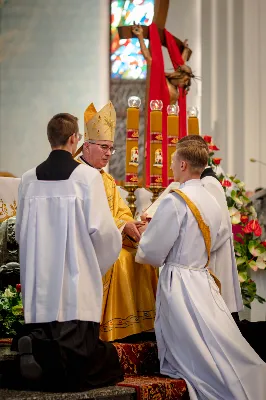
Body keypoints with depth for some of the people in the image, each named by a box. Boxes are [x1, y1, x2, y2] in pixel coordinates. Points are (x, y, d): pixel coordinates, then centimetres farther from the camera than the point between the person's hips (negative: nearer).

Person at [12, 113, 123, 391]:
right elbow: (101, 229, -9)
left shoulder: (29, 179, 4)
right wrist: (103, 258, 12)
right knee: (78, 344, 0)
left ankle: (35, 342, -19)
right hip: (78, 275, -4)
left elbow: (20, 231, 12)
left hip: (40, 276, 4)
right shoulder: (87, 176, -8)